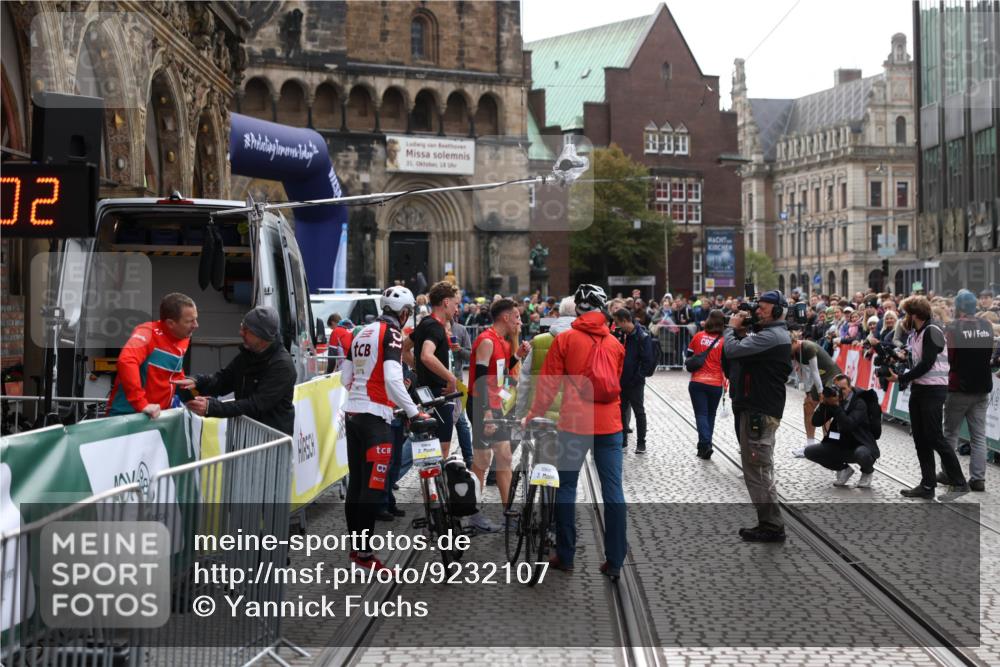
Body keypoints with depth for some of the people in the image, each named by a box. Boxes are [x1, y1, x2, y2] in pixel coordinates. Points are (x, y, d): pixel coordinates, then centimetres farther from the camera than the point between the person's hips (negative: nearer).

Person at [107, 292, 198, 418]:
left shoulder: (184, 339, 6)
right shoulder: (149, 332, -16)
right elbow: (126, 361, -32)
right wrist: (142, 404, -34)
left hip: (157, 416, 7)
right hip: (127, 415, -7)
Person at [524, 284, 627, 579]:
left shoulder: (565, 339, -3)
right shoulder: (615, 343, 8)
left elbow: (549, 383, -4)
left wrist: (532, 415, 5)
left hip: (574, 423, -3)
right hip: (610, 425, 3)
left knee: (566, 487, 10)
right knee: (613, 490, 4)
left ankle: (565, 556, 14)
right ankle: (614, 562, 5)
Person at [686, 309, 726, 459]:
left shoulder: (698, 336, -3)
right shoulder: (723, 341, -7)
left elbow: (689, 355, 9)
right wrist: (726, 380, 11)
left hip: (697, 382, 0)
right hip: (715, 384, 0)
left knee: (701, 414, 1)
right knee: (710, 415, 16)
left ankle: (705, 444, -17)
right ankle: (705, 446, 21)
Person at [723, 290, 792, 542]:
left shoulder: (771, 336, -20)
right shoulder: (777, 334, 15)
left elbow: (732, 351, -24)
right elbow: (747, 353, 17)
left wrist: (732, 327, -7)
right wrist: (742, 332, 3)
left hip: (760, 412, -11)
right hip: (760, 408, 11)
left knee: (758, 470, -5)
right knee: (758, 469, 17)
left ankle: (773, 526, 0)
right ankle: (768, 523, 24)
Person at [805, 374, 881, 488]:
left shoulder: (859, 403, -17)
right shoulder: (834, 401, -1)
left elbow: (848, 425, -33)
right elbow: (816, 422, -8)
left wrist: (836, 406, -35)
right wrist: (823, 404, -22)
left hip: (861, 446, -5)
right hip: (840, 446, 6)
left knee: (861, 454, -41)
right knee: (810, 451, -10)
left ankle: (867, 471, 0)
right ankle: (844, 469, 10)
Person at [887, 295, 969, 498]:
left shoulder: (932, 331, -14)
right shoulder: (915, 334, 14)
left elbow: (927, 364, -19)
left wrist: (901, 378, -15)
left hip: (933, 390, -9)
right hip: (919, 389, 9)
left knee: (935, 438, -7)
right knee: (921, 439, 8)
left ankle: (959, 482, 2)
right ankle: (927, 485, 12)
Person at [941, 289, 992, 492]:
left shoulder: (953, 328, -13)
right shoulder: (987, 327, 2)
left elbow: (946, 358, -10)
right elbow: (990, 355, 13)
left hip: (959, 388, -4)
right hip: (982, 388, 4)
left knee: (951, 433, 10)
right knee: (979, 436, 5)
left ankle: (948, 473, 15)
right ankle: (978, 478, 3)